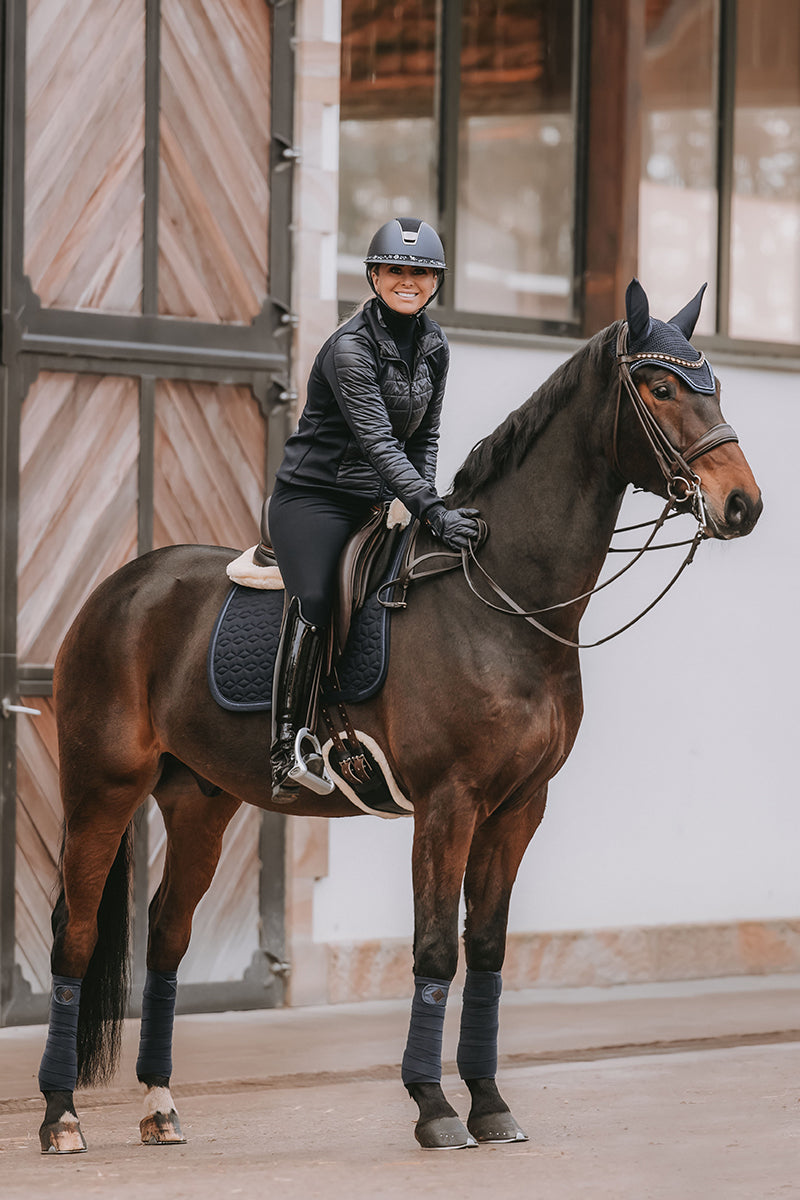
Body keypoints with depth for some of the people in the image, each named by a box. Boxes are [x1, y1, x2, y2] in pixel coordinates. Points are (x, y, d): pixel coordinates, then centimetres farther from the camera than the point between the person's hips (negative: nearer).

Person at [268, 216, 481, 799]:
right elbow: (378, 442, -23)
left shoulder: (434, 346, 6)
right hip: (314, 495, -8)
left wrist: (426, 501, -1)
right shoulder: (350, 347, -17)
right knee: (313, 600, -29)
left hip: (381, 502, 8)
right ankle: (289, 749, -37)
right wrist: (432, 512, -30)